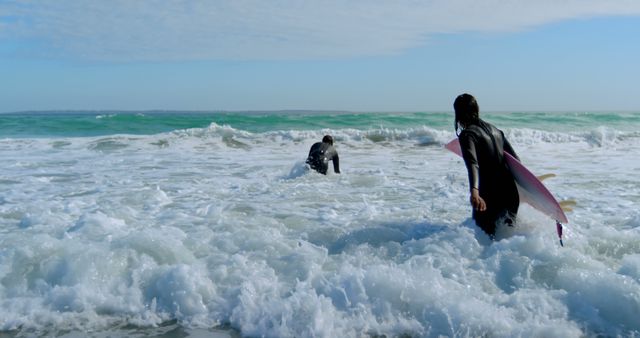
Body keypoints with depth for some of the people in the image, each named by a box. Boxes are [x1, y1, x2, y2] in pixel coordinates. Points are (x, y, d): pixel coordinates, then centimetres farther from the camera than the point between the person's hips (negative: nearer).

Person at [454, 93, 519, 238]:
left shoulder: (467, 134, -8)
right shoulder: (494, 129, 14)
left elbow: (472, 164, -26)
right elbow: (516, 160, 16)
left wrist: (474, 192, -40)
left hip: (490, 196, -7)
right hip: (512, 192, 7)